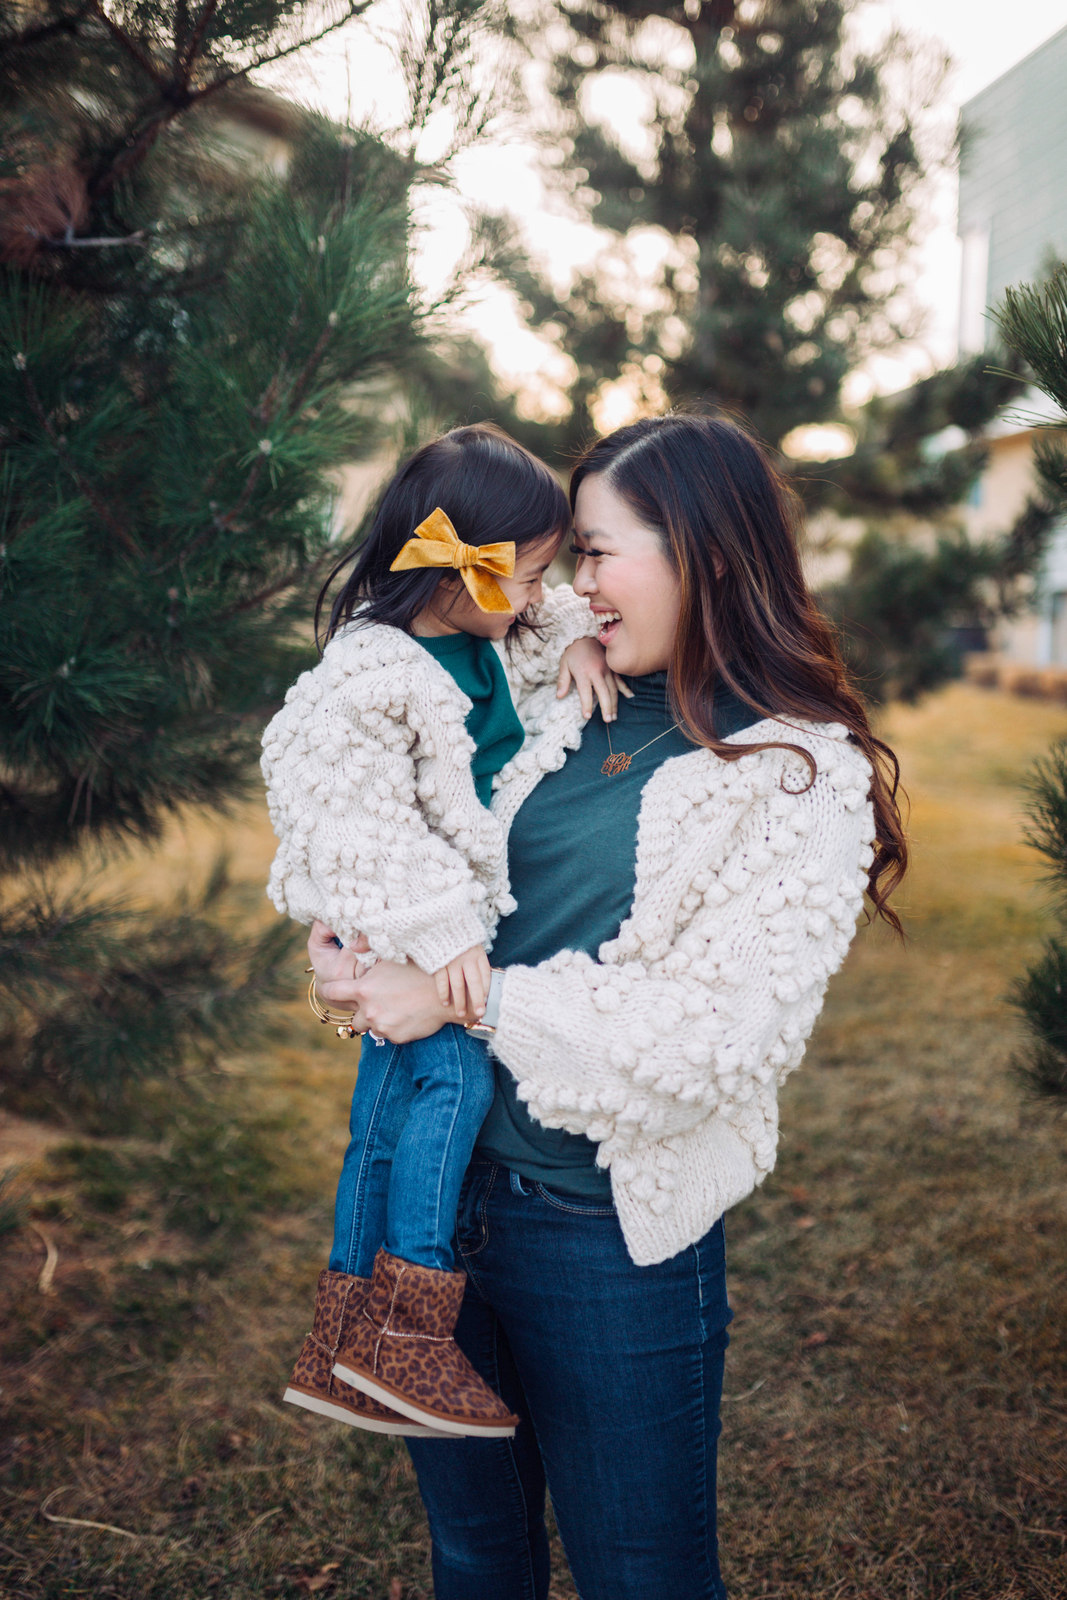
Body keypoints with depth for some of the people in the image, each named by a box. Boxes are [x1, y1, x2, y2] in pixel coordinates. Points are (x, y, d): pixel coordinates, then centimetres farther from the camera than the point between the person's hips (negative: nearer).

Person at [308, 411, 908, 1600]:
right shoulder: (560, 710, 4)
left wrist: (470, 1000, -21)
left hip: (615, 1234, -5)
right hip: (448, 1184, 6)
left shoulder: (801, 778, -12)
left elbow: (722, 1030, -21)